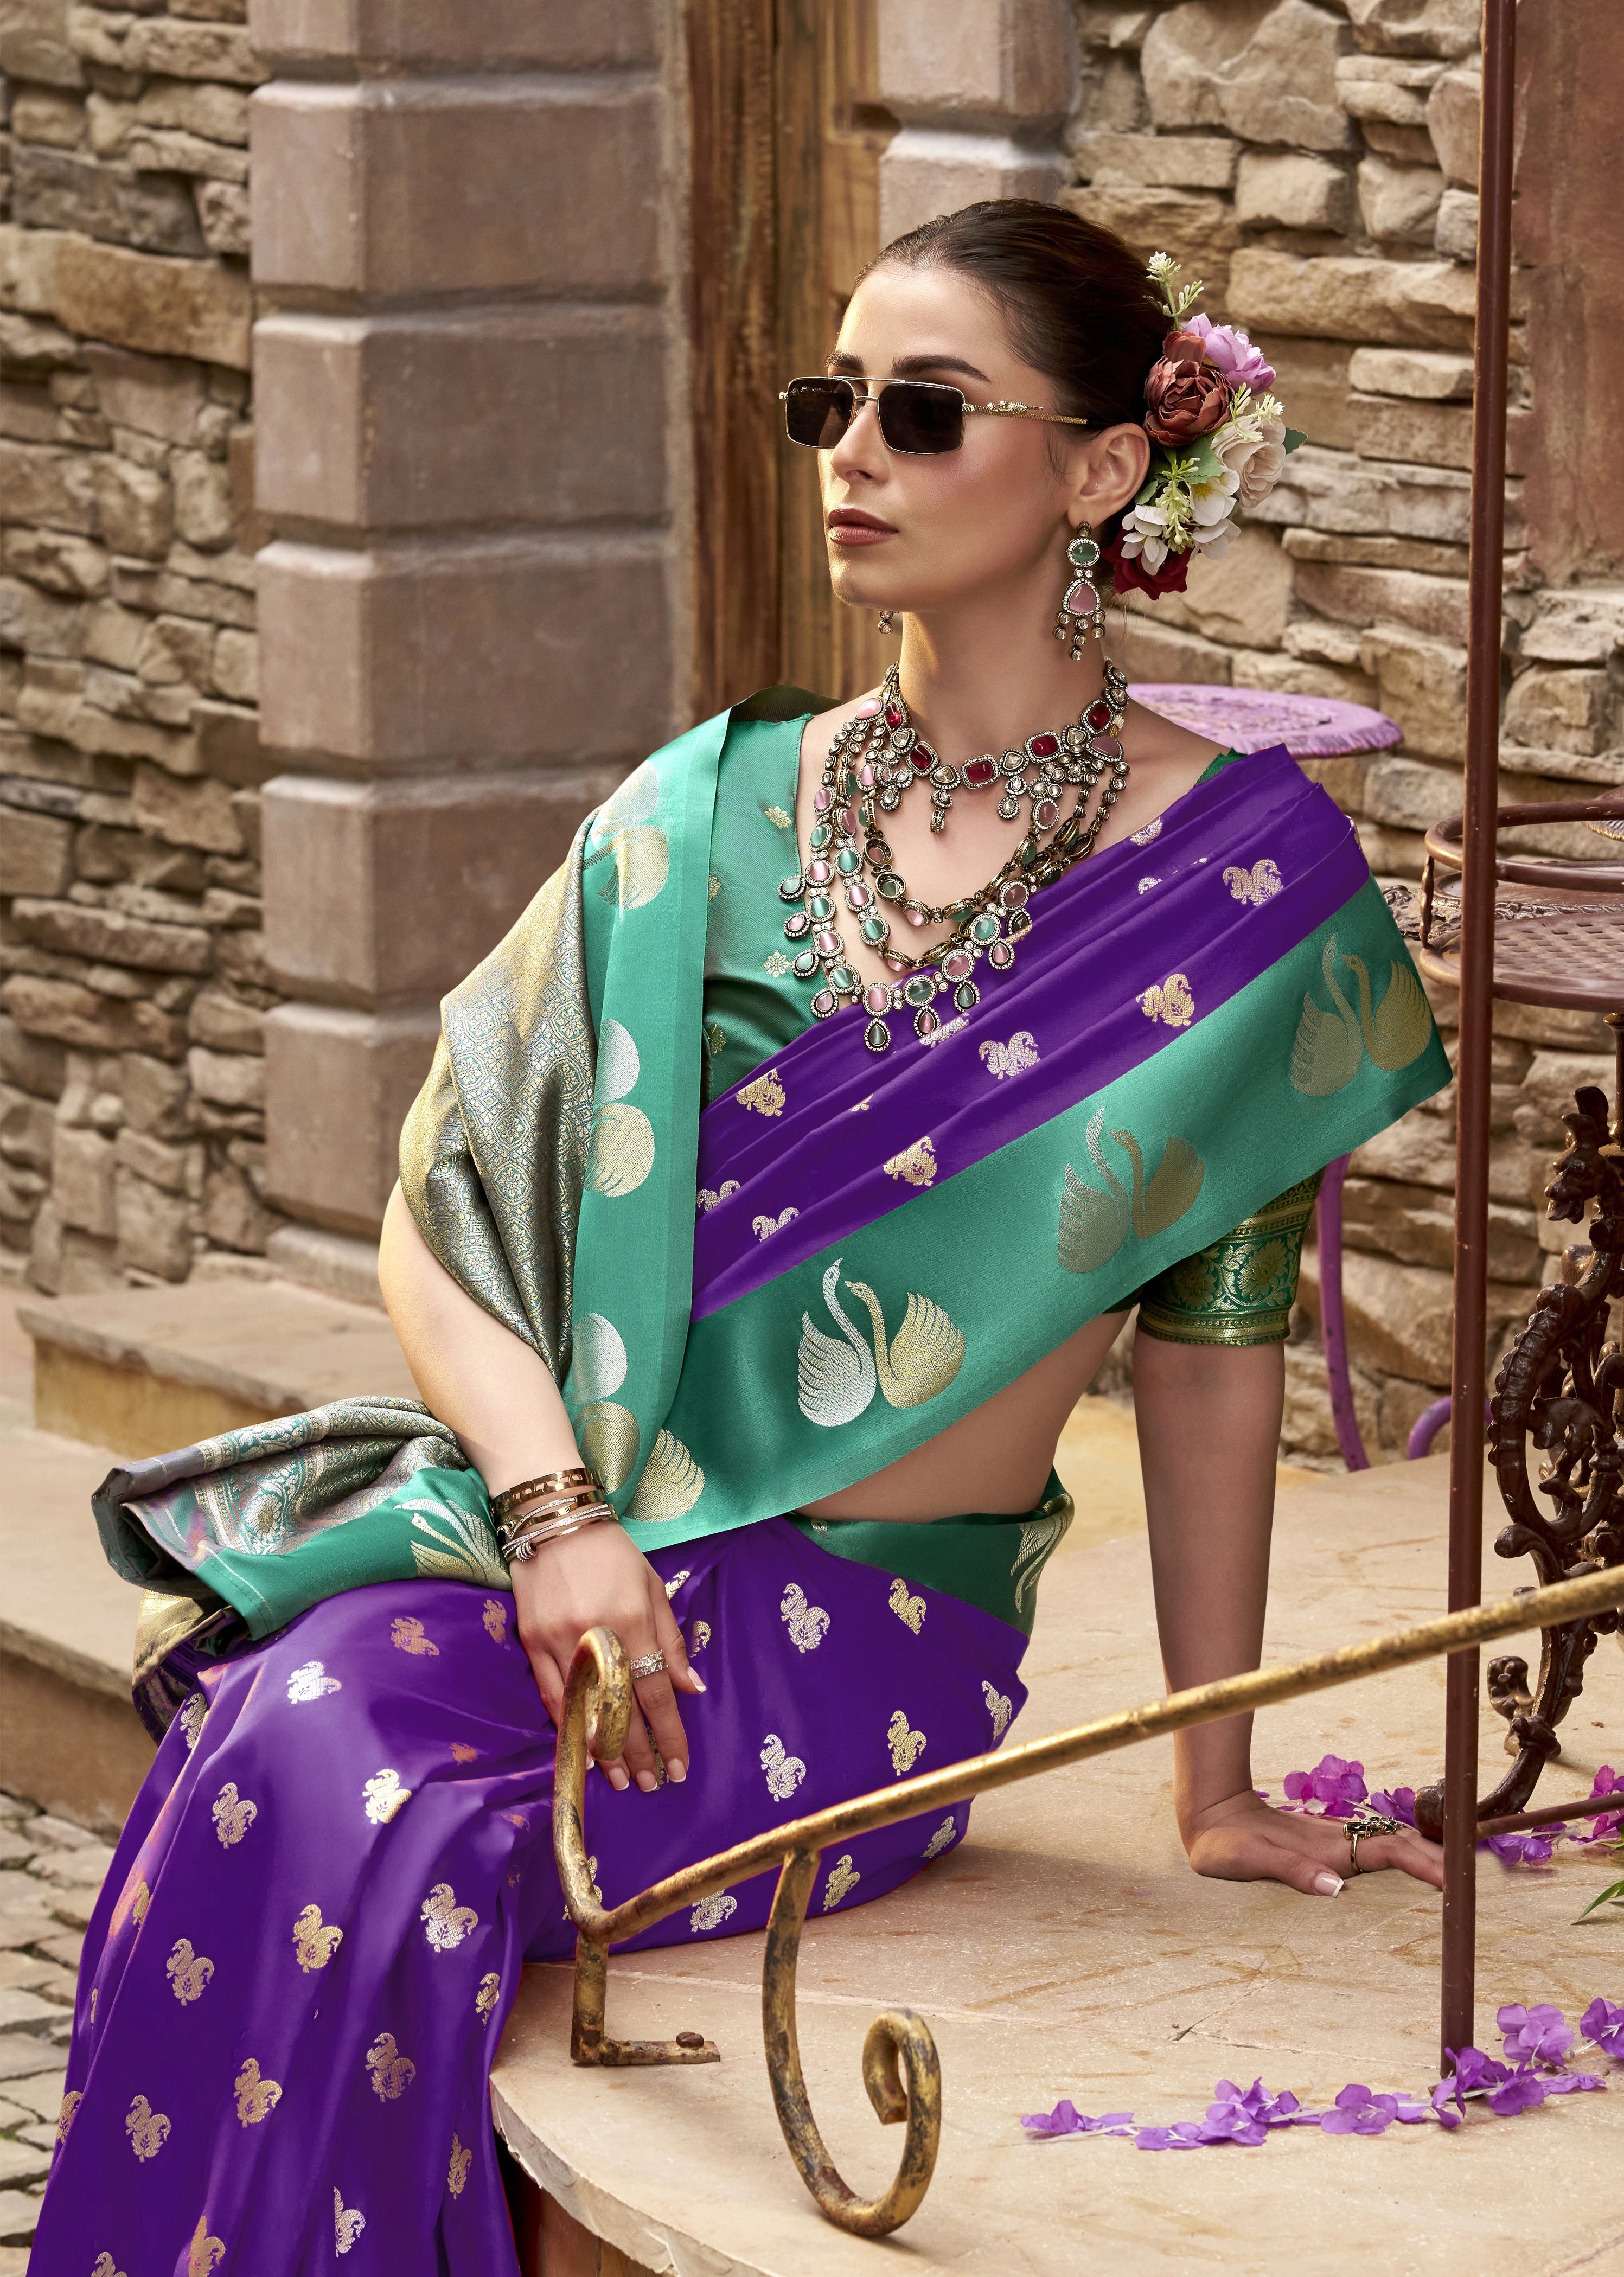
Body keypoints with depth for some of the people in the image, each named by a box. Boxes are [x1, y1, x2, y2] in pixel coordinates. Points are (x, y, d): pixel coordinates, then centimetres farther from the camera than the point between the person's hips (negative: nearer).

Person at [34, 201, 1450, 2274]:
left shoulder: (1239, 869, 1)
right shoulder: (716, 808, 10)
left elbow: (1212, 1341, 5)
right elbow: (442, 1206, 9)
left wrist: (1219, 1790, 9)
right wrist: (556, 1502, -10)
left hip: (871, 1637, -3)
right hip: (557, 1534, 3)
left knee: (381, 1869, -30)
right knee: (294, 1751, -30)